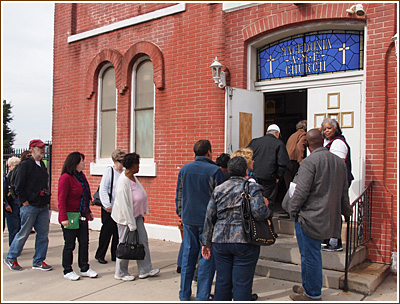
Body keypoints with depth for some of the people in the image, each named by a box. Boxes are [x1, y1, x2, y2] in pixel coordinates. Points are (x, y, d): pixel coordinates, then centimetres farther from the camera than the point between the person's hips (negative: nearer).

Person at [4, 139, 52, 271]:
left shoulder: (42, 165, 15)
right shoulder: (25, 165, -8)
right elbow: (18, 186, -11)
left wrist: (47, 200, 13)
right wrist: (25, 202, -12)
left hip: (43, 206, 7)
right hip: (29, 206, -7)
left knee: (43, 234, 6)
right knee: (24, 233, 2)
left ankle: (38, 261, 17)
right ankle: (10, 258, 21)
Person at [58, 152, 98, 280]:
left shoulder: (82, 176, 11)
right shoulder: (66, 178, -14)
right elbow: (61, 199, -16)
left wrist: (88, 212, 20)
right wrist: (64, 218, -21)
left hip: (82, 217, 8)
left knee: (84, 243, 11)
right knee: (69, 245, 4)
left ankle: (84, 269, 23)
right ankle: (67, 271, 17)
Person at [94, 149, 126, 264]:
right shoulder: (109, 171, -6)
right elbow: (103, 190, -9)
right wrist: (107, 206, -12)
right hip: (110, 209, -4)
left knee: (119, 233, 8)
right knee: (107, 232, 2)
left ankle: (115, 255, 21)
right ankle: (100, 255, 17)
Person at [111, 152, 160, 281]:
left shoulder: (133, 177, 3)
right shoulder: (123, 182, -24)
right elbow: (124, 206, -24)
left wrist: (142, 214, 15)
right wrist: (131, 225, -21)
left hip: (136, 215, 9)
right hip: (125, 217, -9)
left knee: (143, 241, 9)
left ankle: (145, 270, 18)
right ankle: (121, 273, 20)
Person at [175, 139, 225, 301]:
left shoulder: (184, 169, 5)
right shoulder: (215, 171, -10)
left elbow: (178, 195, 12)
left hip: (189, 219, 5)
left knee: (188, 255, 13)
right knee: (207, 257, 5)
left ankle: (184, 294, 22)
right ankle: (202, 296, 10)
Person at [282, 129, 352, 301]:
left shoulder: (310, 161, -16)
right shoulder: (339, 161, 8)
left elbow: (302, 190, -19)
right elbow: (344, 191, 15)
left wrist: (293, 210, -6)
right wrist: (345, 211, 28)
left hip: (309, 216, -8)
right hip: (326, 217, 8)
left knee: (310, 256, 3)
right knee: (311, 254, 20)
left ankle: (313, 295, 14)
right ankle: (308, 287, 33)